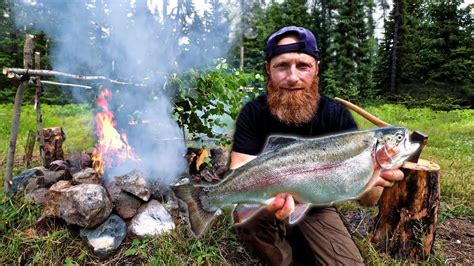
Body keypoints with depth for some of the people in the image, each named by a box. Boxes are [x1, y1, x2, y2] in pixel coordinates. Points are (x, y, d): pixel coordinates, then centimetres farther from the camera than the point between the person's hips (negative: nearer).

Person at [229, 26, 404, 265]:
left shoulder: (337, 115, -16)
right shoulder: (254, 113, -16)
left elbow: (367, 199, -20)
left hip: (316, 210, 1)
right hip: (269, 209, -1)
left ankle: (297, 245, 13)